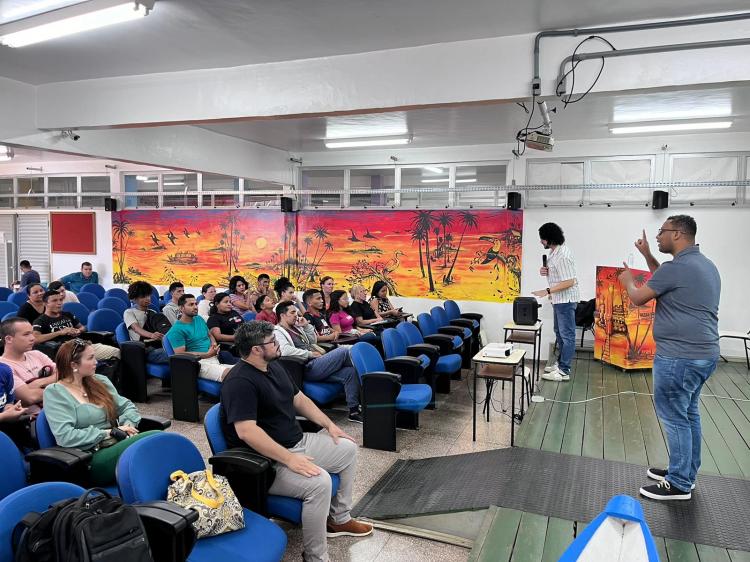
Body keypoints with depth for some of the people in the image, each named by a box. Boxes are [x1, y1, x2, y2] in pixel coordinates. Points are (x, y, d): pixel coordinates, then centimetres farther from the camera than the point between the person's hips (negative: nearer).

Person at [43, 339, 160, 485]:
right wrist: (108, 433, -12)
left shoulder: (100, 381, 17)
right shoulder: (54, 393, -2)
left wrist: (128, 425, -3)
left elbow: (127, 406, 19)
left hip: (119, 444, 6)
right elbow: (64, 436, -13)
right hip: (93, 458, -6)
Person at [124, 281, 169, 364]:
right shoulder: (129, 313, 10)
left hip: (160, 346, 5)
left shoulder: (153, 313, 28)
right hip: (146, 350, -5)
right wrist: (151, 335, -33)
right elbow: (136, 328, -10)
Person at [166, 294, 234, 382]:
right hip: (200, 363, -7)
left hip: (215, 358, 7)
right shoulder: (176, 330, -4)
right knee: (228, 375, -35)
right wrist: (207, 354, -16)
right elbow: (180, 354, -10)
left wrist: (214, 344, 6)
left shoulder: (199, 319, 19)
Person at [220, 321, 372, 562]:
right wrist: (289, 459, -33)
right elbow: (246, 431, -32)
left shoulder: (274, 366, 8)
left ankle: (339, 519, 24)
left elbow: (299, 399, 18)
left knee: (348, 448, 12)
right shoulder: (240, 381, -23)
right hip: (267, 461, -10)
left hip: (298, 442, 10)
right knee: (319, 482, -31)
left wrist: (329, 424, 10)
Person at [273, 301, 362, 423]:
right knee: (344, 352, -17)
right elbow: (285, 350, -21)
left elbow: (313, 340, 30)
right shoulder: (277, 332, -3)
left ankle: (354, 411, -11)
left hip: (316, 363, 9)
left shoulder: (296, 327, 23)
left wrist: (306, 325, 14)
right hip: (308, 368, -9)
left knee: (350, 372, -13)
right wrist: (310, 354, -15)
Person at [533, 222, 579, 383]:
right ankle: (561, 363, 31)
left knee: (567, 335, -2)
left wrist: (547, 291, -24)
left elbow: (569, 282, -25)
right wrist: (547, 272, 1)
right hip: (559, 299, 10)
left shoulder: (563, 256, -24)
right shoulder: (555, 251, 6)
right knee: (559, 333, 19)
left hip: (566, 300, -10)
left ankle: (564, 371, 4)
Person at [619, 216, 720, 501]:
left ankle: (679, 484, 10)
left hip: (679, 357, -10)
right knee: (688, 414, 19)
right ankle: (685, 472, 31)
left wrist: (628, 280, 11)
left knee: (674, 417, 0)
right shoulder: (705, 265, 12)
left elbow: (639, 298, -9)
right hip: (703, 353, 10)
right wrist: (648, 256, 23)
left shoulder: (677, 267, -19)